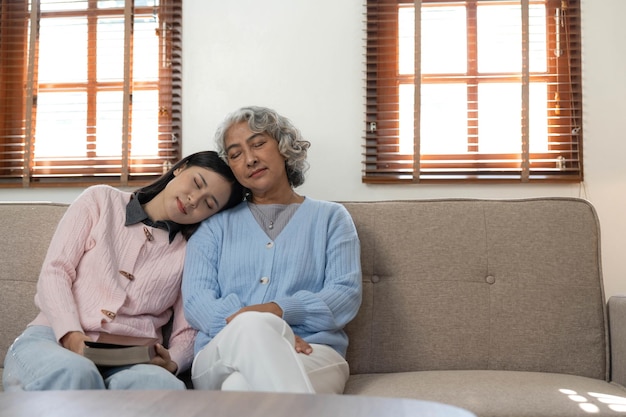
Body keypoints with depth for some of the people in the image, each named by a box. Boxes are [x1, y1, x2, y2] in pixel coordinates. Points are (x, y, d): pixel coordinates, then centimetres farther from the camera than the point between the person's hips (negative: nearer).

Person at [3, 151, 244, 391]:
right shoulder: (101, 200, 13)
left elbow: (187, 331, 10)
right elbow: (55, 271, 4)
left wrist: (172, 363, -13)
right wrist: (70, 334, -13)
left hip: (131, 360, 1)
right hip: (56, 338, 0)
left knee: (165, 388, -37)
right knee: (72, 375, -39)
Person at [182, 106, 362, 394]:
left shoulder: (330, 217, 18)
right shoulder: (215, 224, 20)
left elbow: (346, 295, 3)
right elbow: (195, 300, 4)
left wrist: (280, 311, -17)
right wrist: (254, 327, -18)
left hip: (312, 353, -2)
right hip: (223, 356, 3)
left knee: (241, 386, -39)